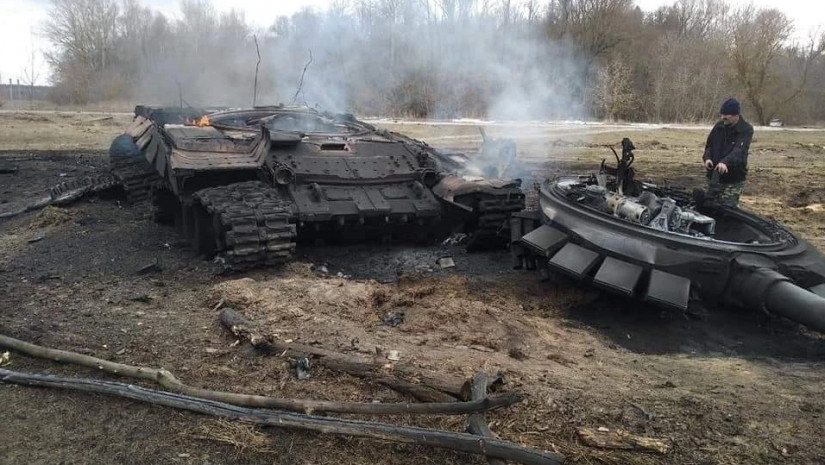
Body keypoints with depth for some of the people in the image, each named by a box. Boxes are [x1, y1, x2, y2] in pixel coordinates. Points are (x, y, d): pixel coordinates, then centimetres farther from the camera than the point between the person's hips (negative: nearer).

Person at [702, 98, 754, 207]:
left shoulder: (746, 130, -11)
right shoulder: (719, 126, 4)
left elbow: (739, 150, -26)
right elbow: (709, 144, 8)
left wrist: (725, 162, -45)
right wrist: (707, 158, -15)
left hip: (733, 181, -5)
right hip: (714, 176, 5)